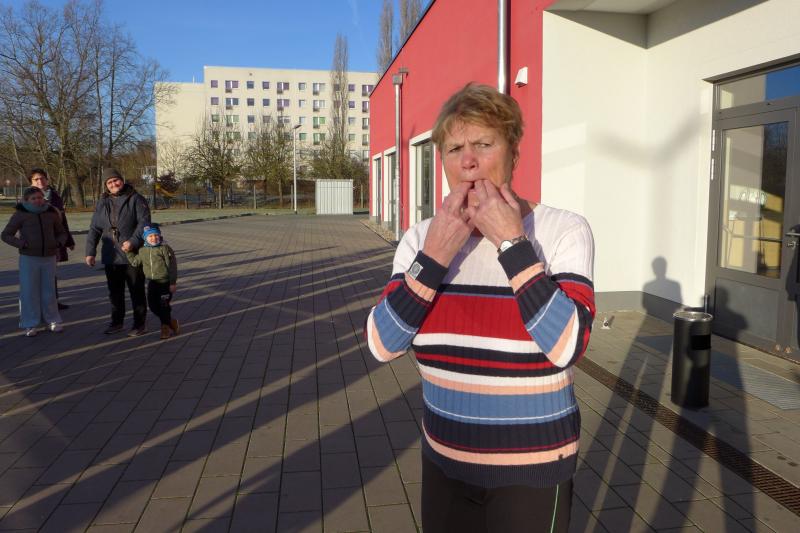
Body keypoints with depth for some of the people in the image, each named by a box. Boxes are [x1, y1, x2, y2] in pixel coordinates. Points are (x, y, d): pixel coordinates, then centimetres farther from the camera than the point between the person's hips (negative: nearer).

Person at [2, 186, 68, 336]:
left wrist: (59, 242, -5)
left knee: (48, 291, 7)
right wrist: (22, 244, -16)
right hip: (28, 258, -2)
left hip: (49, 258, 2)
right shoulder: (20, 214, -5)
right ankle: (30, 325, 9)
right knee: (29, 292, 1)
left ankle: (52, 321, 17)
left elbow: (61, 233, 16)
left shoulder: (51, 214, 4)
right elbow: (5, 235, -2)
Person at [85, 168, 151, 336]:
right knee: (115, 292, 15)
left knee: (137, 291, 3)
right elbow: (94, 229, 9)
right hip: (110, 257, 5)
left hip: (132, 255, -5)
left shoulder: (135, 199, -4)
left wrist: (133, 241, -25)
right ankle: (116, 322, 28)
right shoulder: (102, 203, 11)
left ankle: (139, 324, 13)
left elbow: (144, 223, -13)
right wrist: (90, 252, 1)